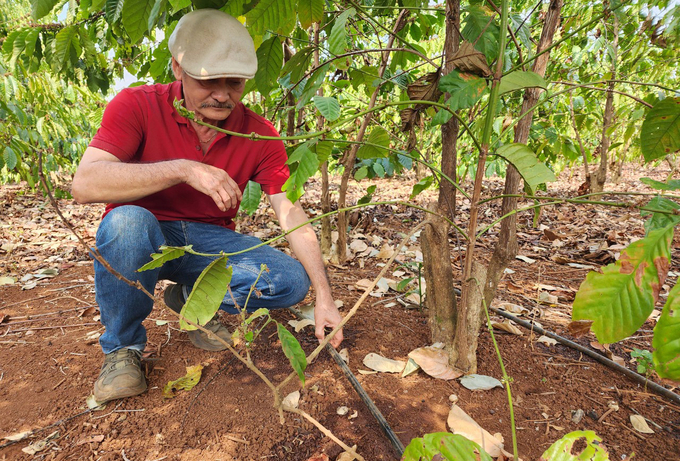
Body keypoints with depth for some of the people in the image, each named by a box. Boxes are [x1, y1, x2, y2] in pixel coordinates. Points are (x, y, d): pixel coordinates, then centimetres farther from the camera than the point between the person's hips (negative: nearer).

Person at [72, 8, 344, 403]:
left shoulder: (260, 134, -8)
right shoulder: (137, 105, -13)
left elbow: (291, 213, -12)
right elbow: (84, 185, -25)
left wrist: (324, 295, -20)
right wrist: (183, 170, -35)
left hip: (210, 243, 2)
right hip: (142, 239, -2)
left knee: (292, 281, -19)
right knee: (127, 221, -37)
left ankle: (192, 297, 7)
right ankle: (122, 346, -9)